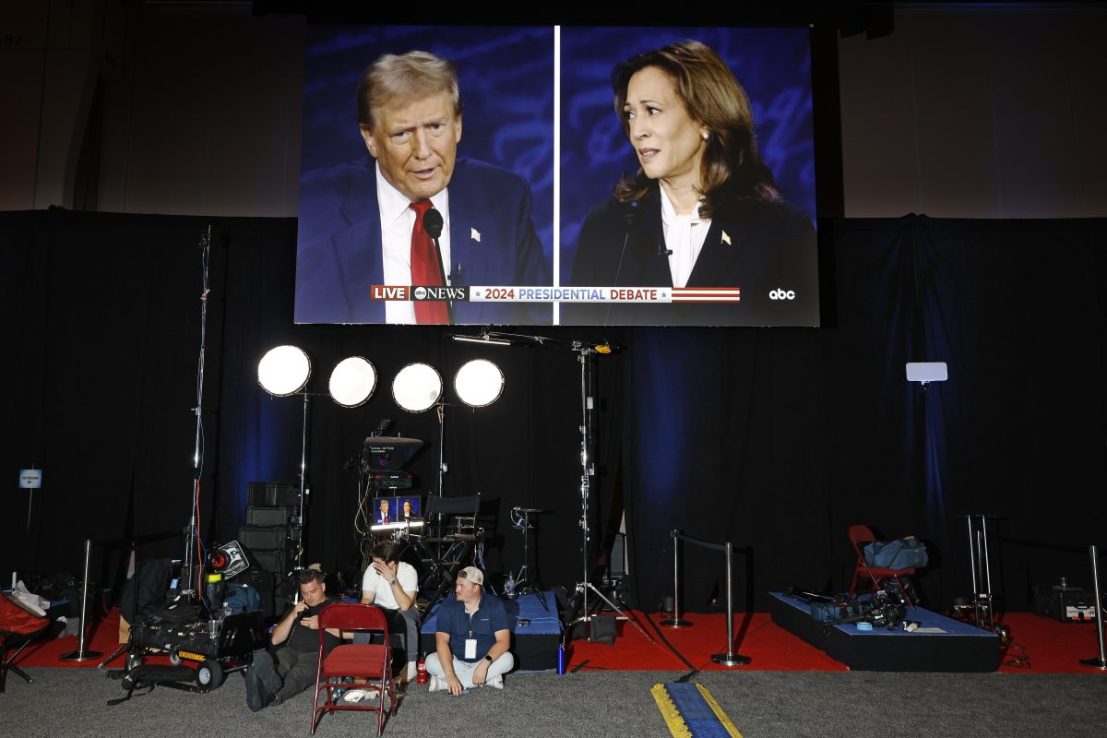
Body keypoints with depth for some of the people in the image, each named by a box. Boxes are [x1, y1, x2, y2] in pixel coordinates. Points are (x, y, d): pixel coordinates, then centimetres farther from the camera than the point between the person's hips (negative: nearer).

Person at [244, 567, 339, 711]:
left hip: (318, 654, -3)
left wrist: (322, 624, -3)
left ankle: (271, 696, -65)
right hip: (291, 651, 3)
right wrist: (292, 616, 9)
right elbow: (275, 640, 23)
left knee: (299, 673, -37)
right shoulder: (296, 608, 35)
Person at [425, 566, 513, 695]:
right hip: (456, 661, 1)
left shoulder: (495, 606, -13)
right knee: (431, 661, -26)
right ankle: (488, 678, -21)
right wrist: (450, 675, -33)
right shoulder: (448, 606, -11)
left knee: (507, 659, -29)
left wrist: (485, 664, -35)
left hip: (485, 661, -1)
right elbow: (442, 641, -20)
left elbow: (503, 641, -19)